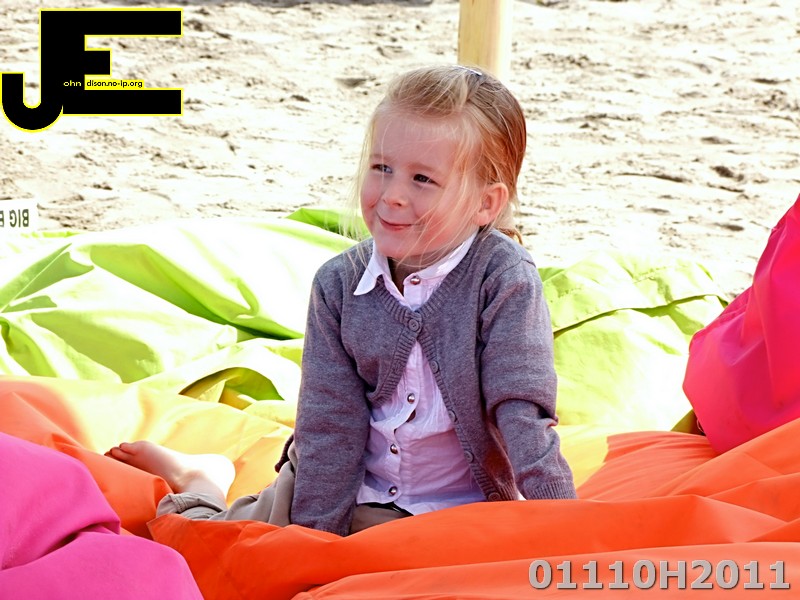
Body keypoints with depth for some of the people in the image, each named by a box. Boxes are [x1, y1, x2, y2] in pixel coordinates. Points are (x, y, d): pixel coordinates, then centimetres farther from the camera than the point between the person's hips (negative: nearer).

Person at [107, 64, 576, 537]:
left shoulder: (504, 280, -19)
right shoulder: (339, 284, -7)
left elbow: (523, 413, -21)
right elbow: (331, 422, -7)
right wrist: (314, 536, -12)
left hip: (456, 509, -2)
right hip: (346, 491, 3)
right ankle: (201, 482, 37)